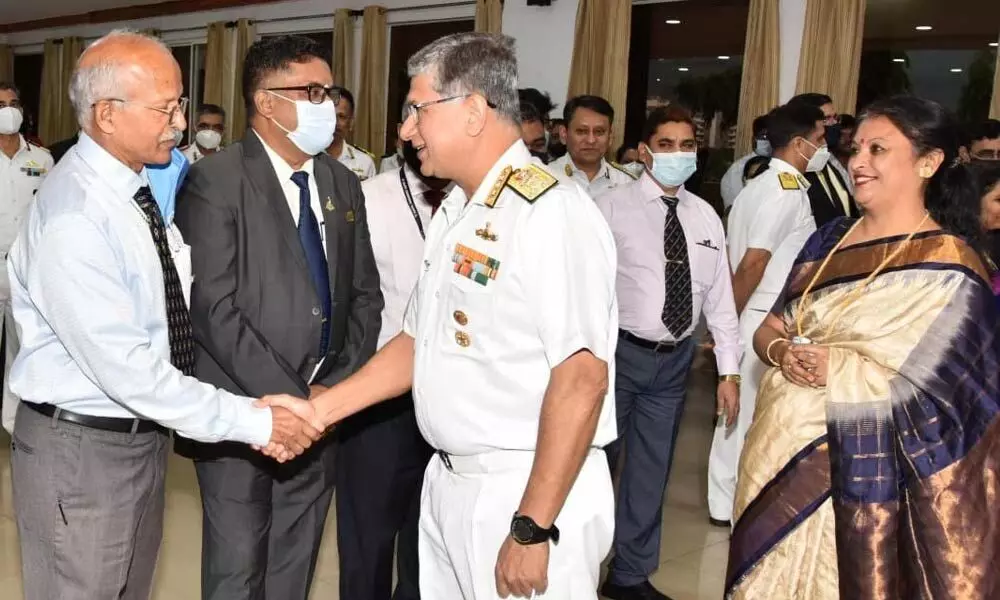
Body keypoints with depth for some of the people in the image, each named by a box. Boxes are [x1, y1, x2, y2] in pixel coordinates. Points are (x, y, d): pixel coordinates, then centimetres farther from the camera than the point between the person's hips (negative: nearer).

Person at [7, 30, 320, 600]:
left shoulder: (144, 183, 2)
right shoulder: (71, 217, -25)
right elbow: (126, 368, -28)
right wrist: (254, 422, -27)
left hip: (145, 434, 8)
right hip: (81, 451, -8)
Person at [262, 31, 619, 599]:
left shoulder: (551, 212, -18)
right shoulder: (455, 213, 10)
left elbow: (581, 379, -23)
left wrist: (532, 529, -21)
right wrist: (316, 410, 7)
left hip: (529, 493, -8)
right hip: (448, 481, 8)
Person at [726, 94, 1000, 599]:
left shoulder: (948, 272, -13)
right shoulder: (828, 240, 7)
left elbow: (931, 397, -16)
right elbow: (768, 328, 8)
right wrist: (781, 351, -11)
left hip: (858, 479, -6)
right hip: (781, 456, 7)